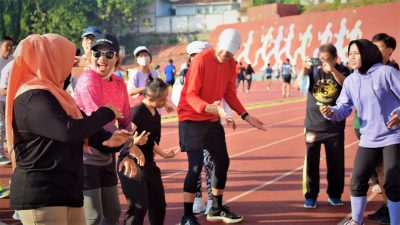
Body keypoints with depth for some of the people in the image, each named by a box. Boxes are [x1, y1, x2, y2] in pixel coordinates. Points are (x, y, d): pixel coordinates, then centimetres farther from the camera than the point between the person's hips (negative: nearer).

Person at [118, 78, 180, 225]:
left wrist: (164, 154, 33)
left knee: (159, 204, 13)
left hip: (149, 163, 9)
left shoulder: (156, 115, 9)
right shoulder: (137, 111, -17)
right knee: (139, 206, -12)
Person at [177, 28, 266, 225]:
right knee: (196, 166, -13)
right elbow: (190, 94, -21)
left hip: (212, 120, 8)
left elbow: (230, 94, 12)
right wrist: (207, 107, -38)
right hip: (192, 118, -8)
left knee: (222, 161, 13)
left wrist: (245, 116, 6)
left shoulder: (231, 64, 3)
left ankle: (217, 209, 30)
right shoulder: (201, 60, -19)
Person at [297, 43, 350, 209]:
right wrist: (303, 71, -31)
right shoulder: (313, 69, 0)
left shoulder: (341, 70, -1)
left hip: (335, 126, 0)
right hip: (313, 124, 0)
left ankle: (334, 194, 23)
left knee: (336, 162, 7)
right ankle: (310, 196, 12)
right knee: (311, 161, 1)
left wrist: (332, 70, -35)